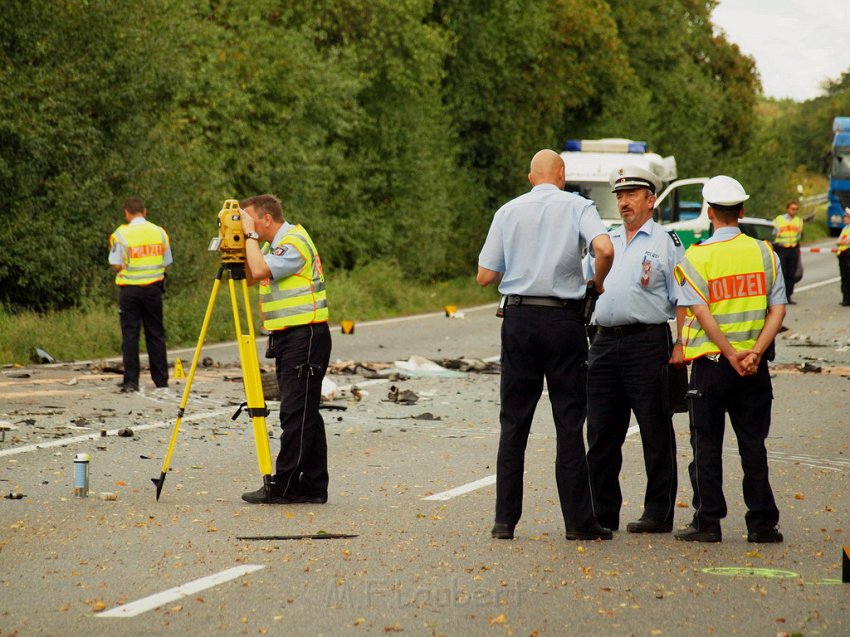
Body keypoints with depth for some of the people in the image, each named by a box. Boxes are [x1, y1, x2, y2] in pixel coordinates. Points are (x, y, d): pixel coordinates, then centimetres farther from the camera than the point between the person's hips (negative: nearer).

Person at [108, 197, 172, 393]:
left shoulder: (121, 234, -8)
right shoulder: (159, 232, 3)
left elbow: (116, 265, -8)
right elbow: (166, 263, 5)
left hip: (130, 289, -3)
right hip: (153, 288, 3)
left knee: (130, 334, 1)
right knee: (156, 334, 10)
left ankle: (131, 380, -3)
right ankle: (161, 379, 13)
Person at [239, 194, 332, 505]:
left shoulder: (294, 241, -14)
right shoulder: (274, 243, 17)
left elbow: (259, 271, -25)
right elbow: (250, 277, 16)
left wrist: (251, 235, -14)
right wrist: (242, 243, 6)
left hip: (305, 336, -10)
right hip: (287, 337, 10)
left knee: (296, 413, -9)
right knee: (305, 414, 10)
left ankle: (284, 486, -9)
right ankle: (313, 486, 12)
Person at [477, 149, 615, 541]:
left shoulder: (508, 212, 6)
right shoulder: (577, 207, 0)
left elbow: (485, 276, 3)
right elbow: (605, 249, -18)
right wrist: (598, 282, 1)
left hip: (519, 319, 2)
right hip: (563, 320, -2)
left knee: (514, 422, 6)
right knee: (569, 422, 3)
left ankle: (504, 520, 4)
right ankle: (578, 520, 2)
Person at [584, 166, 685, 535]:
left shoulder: (666, 243, 2)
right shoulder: (604, 242, 19)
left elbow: (682, 299, -3)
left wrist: (680, 346, -13)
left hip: (648, 342, -5)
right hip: (605, 342, 6)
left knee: (656, 433, -1)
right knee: (602, 432, 7)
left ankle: (659, 514, 4)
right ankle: (602, 512, 15)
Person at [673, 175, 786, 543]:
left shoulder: (695, 258, -6)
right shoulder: (764, 253, 3)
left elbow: (703, 314, -15)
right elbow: (778, 310, -3)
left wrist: (731, 354, -15)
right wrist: (755, 353, -10)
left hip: (711, 362, -3)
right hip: (755, 365, 3)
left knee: (707, 444, 5)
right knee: (753, 443, 8)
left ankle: (708, 522, 5)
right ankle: (762, 523, 8)